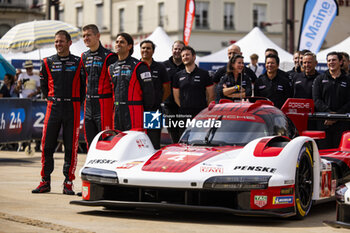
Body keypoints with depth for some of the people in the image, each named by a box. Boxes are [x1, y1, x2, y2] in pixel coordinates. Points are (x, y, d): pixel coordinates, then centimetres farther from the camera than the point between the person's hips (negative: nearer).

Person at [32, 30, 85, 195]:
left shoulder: (78, 63, 5)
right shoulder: (48, 62, 9)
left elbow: (84, 86, 7)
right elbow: (43, 85, 17)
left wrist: (76, 102, 2)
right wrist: (53, 99, 10)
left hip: (72, 108, -1)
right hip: (53, 108, 2)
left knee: (71, 147, -1)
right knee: (47, 145, -1)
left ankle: (68, 182, 5)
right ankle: (45, 181, 7)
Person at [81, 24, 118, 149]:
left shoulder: (108, 57, -8)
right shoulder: (84, 56, 14)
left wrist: (114, 105, -10)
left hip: (104, 104, -7)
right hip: (88, 104, 7)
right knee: (90, 142, 10)